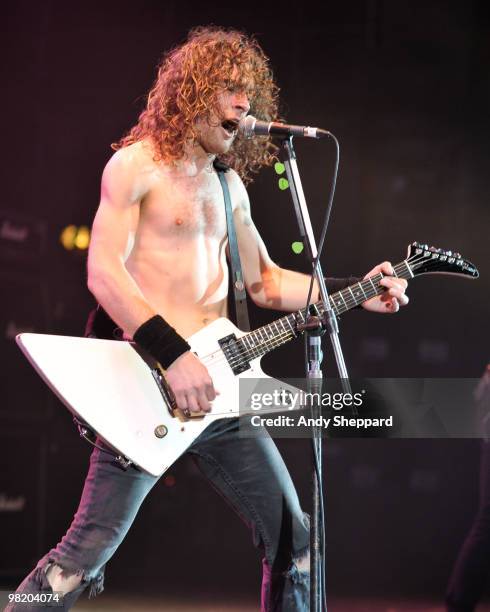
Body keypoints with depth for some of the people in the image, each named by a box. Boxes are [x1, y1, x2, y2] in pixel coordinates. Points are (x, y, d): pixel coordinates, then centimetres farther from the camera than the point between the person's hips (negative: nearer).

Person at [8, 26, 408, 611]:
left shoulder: (229, 183, 18)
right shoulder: (137, 164, -4)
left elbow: (263, 282, 23)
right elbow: (103, 271, -14)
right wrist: (173, 355, -23)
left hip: (216, 385, 7)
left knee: (294, 542, 8)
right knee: (85, 553, -12)